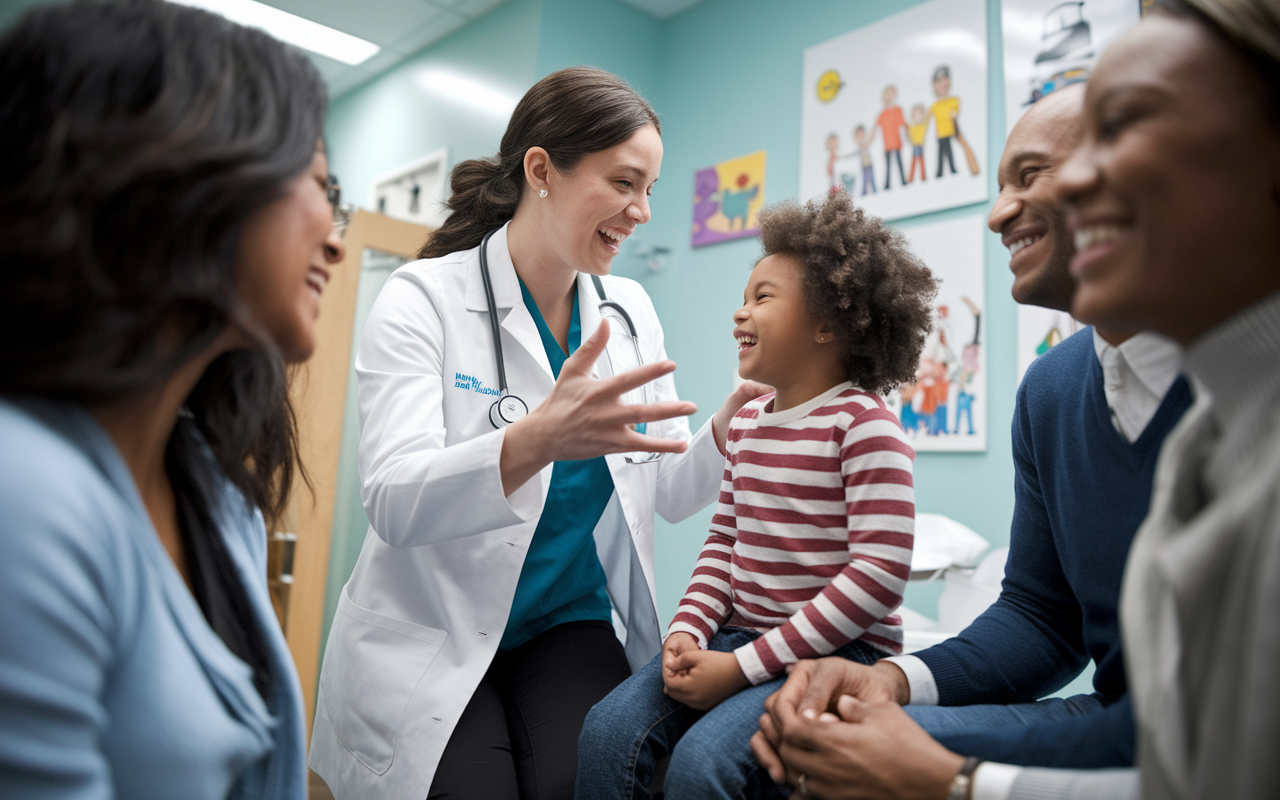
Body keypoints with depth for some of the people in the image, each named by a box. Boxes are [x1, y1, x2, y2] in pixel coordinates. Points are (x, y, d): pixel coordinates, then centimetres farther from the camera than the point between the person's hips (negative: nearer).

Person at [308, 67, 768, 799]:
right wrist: (537, 440, -41)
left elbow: (669, 493, 5)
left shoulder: (631, 311, 4)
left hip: (572, 628, 3)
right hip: (432, 639, -2)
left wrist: (722, 436, -16)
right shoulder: (425, 298, -11)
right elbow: (394, 503, -23)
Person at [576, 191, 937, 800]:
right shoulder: (746, 421, 11)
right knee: (608, 729, -10)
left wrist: (744, 666, -19)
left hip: (839, 650, -6)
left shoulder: (864, 424, -13)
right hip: (738, 633, 7)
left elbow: (879, 573, -19)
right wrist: (688, 632, -4)